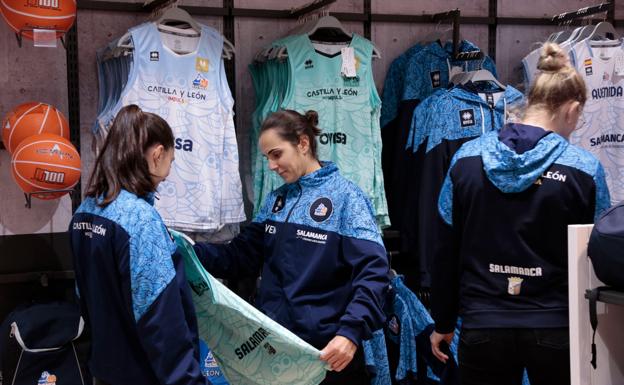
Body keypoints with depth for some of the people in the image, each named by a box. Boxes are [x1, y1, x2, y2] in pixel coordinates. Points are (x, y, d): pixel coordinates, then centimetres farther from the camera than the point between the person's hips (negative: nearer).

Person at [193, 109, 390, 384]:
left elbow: (373, 272, -18)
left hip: (327, 350, -5)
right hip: (271, 342, 5)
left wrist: (351, 332, -31)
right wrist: (189, 251, -8)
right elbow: (241, 256, 7)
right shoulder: (275, 200, 10)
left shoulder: (346, 197, -10)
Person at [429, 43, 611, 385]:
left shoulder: (467, 158, -2)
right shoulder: (585, 169, -8)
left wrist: (443, 323, 12)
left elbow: (445, 250, 2)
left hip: (482, 330, 2)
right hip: (556, 331, -1)